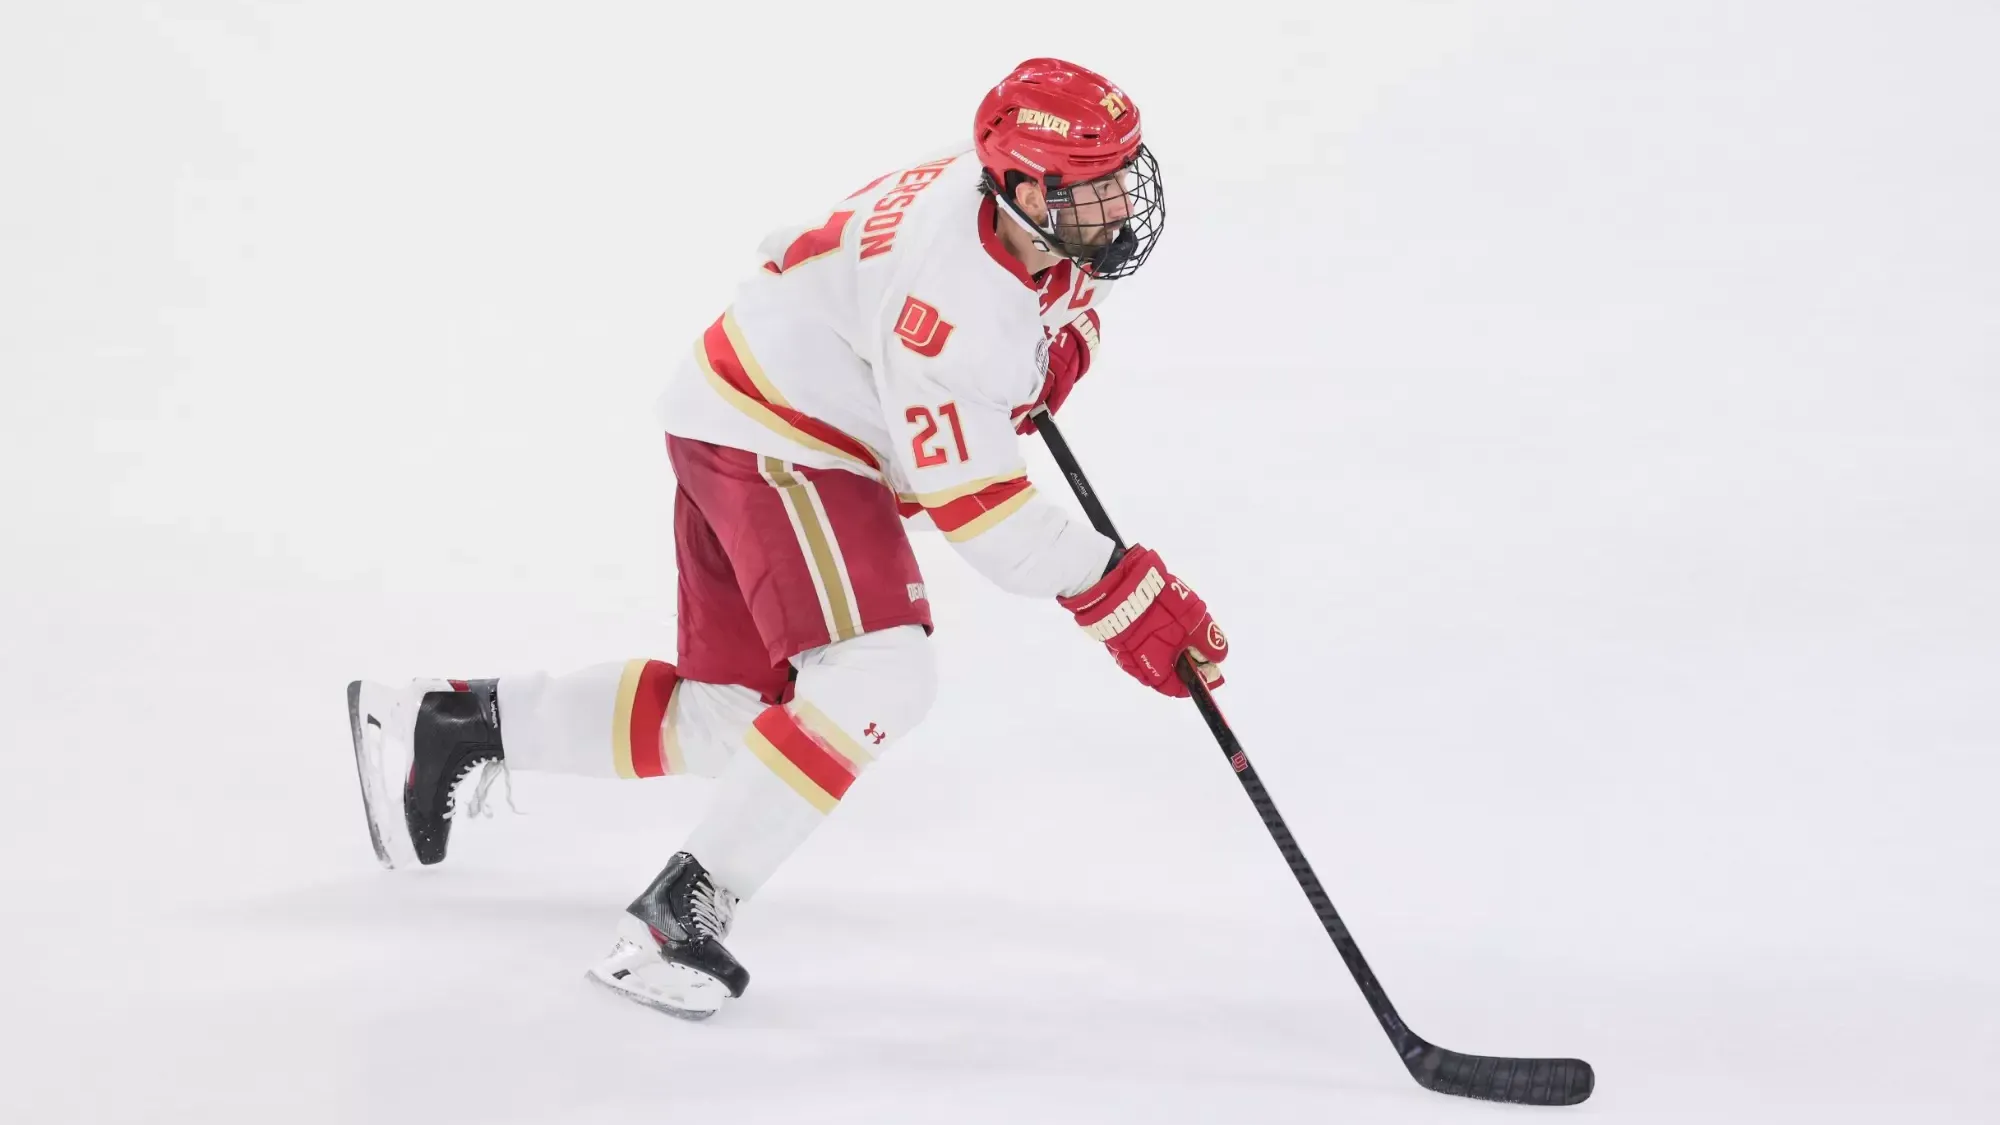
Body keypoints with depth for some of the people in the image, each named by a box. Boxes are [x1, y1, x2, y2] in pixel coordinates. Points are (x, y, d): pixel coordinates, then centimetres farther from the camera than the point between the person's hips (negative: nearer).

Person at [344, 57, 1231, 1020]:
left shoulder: (1025, 190, -5)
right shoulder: (955, 290, -32)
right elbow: (967, 501, -29)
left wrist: (1060, 341, 8)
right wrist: (1121, 593, -29)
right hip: (770, 441, -10)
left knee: (729, 717, 13)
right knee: (881, 677, -24)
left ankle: (453, 722, 24)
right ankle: (681, 912, -18)